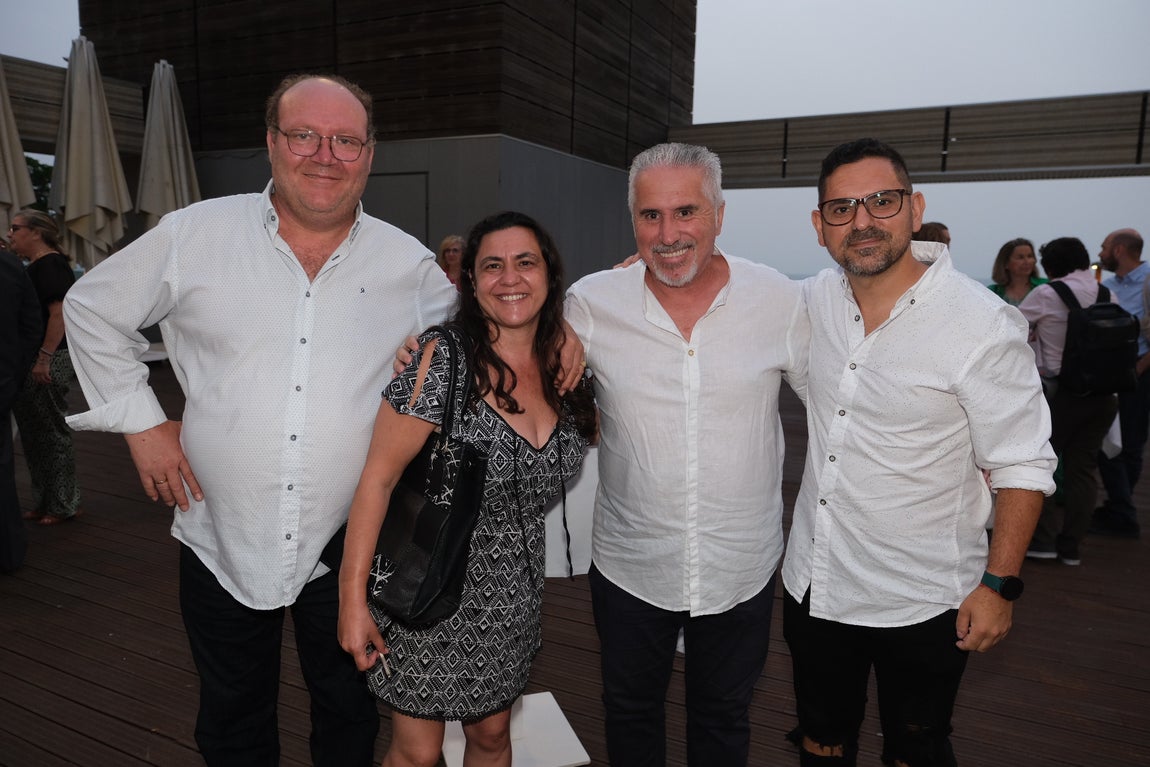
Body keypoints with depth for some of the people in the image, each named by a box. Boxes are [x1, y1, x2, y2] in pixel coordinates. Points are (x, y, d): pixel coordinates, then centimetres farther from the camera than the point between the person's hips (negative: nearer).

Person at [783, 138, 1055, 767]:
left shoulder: (983, 325, -19)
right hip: (813, 583, 5)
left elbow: (1022, 468, -12)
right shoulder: (813, 301, -5)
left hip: (920, 602, -4)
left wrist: (998, 585, -12)